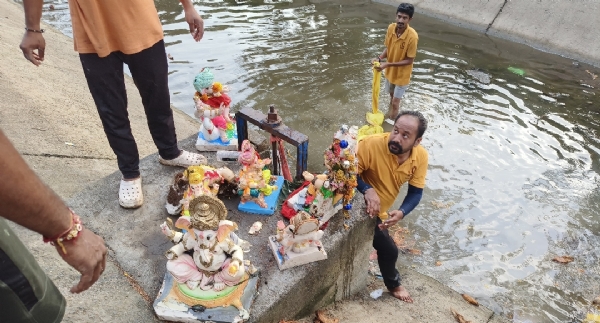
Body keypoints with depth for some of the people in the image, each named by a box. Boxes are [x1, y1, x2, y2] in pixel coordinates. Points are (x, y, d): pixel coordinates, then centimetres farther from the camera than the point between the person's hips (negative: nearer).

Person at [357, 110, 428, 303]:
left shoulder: (421, 156, -16)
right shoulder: (372, 144, -33)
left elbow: (416, 192, -11)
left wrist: (402, 212, -29)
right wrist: (367, 190, -42)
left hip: (379, 211, 6)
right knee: (388, 250, 0)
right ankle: (393, 284, 33)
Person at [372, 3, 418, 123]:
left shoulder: (412, 36, -31)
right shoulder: (391, 28, -14)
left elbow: (409, 60, -24)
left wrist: (388, 64, -30)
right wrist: (379, 58, -19)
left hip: (402, 74, -5)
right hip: (390, 71, 6)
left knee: (395, 102, 7)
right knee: (392, 95, 28)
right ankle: (390, 113, 53)